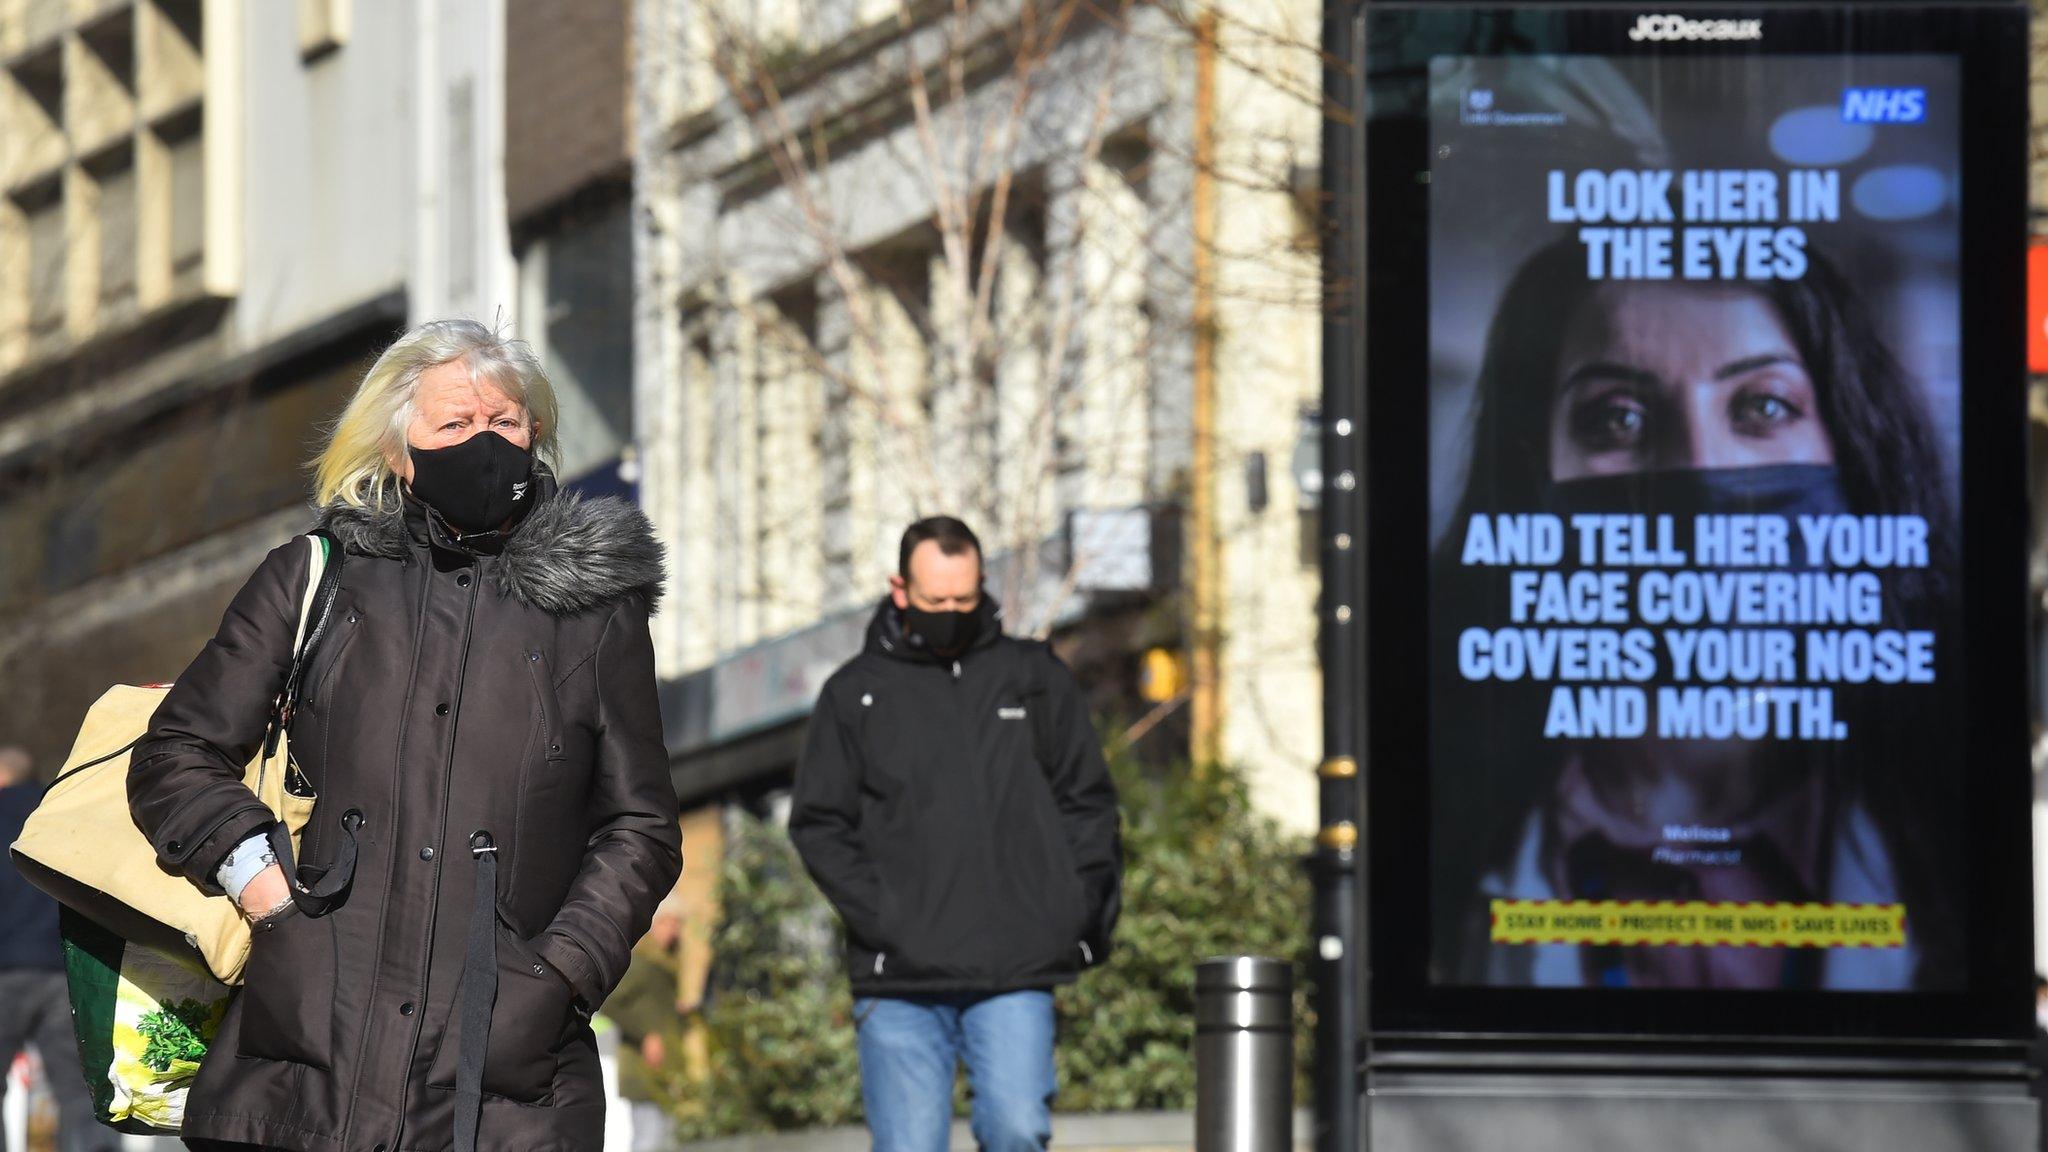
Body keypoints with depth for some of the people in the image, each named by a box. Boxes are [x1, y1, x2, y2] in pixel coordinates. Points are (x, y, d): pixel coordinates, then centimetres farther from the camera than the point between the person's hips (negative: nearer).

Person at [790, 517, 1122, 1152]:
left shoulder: (1035, 678, 12)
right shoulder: (854, 695, 9)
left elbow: (1088, 804, 14)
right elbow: (819, 825, 7)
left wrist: (1083, 915, 1)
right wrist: (880, 916, -8)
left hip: (1014, 978, 0)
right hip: (898, 981, 0)